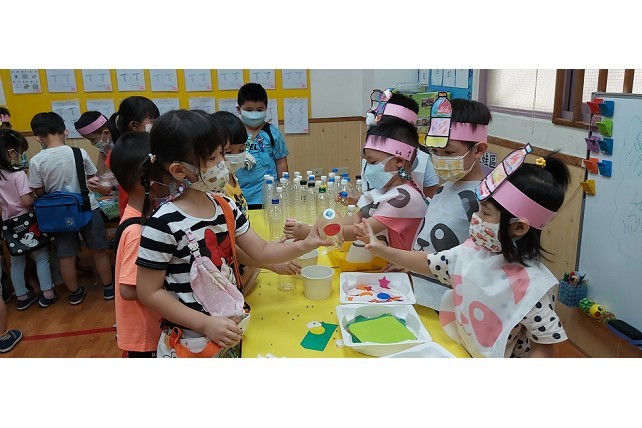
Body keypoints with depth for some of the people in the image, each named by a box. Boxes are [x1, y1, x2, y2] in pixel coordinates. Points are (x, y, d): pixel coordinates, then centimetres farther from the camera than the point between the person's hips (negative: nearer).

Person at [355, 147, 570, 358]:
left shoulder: (528, 287, -26)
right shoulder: (472, 250, -7)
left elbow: (544, 349, -16)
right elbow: (429, 263, 7)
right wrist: (380, 249, 2)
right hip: (460, 351, 5)